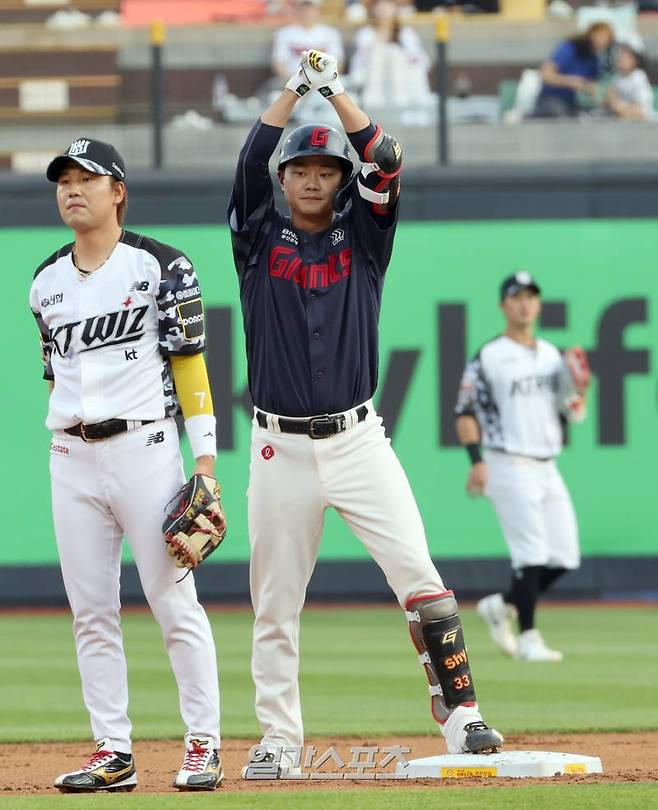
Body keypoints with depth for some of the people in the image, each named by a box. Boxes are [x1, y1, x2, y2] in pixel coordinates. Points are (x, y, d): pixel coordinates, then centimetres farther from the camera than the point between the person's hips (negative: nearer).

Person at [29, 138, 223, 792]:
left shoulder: (160, 266, -2)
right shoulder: (47, 283, 13)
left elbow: (189, 362, -4)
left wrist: (205, 456, -9)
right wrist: (69, 443, 13)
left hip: (143, 447, -5)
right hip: (71, 459, 5)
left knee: (174, 603, -6)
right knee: (90, 611, 3)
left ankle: (203, 746, -1)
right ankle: (113, 753, 7)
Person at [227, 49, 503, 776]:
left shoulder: (363, 236, 9)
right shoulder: (260, 238, 8)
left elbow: (387, 162, -4)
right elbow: (251, 162, -6)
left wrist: (335, 89, -6)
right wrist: (294, 88, -6)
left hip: (358, 439, 0)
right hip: (281, 449, 0)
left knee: (418, 575, -12)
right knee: (275, 603, 3)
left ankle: (460, 715, -11)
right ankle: (279, 740, 11)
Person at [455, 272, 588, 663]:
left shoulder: (552, 356, 14)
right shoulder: (489, 358, -4)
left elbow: (574, 412, 16)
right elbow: (466, 411, -6)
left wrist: (579, 385, -5)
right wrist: (477, 462, -16)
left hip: (547, 468, 7)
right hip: (509, 465, -7)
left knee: (564, 557, 3)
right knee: (531, 553, -14)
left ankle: (503, 605, 20)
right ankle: (528, 639, -8)